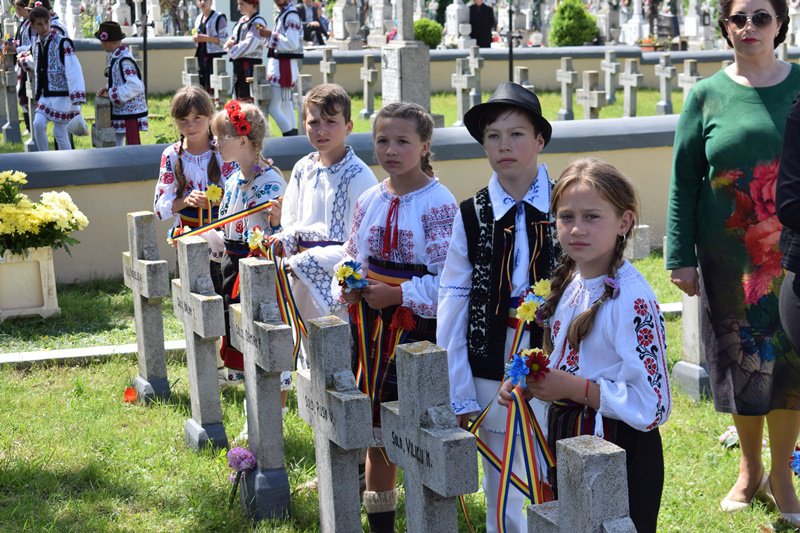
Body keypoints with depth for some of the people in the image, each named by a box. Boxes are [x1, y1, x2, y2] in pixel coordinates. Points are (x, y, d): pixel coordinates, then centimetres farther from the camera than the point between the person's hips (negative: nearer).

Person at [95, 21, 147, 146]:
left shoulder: (124, 60, -20)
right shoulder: (115, 57, 10)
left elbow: (134, 86, -27)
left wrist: (111, 93, -20)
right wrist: (107, 89, 3)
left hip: (129, 114, -10)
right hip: (119, 113, 10)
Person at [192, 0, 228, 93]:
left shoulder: (219, 18, -7)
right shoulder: (199, 19, 17)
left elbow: (224, 39, -11)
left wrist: (206, 38, -20)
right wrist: (195, 38, 5)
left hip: (214, 56, -7)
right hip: (201, 56, 7)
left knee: (212, 87, -12)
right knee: (201, 86, 5)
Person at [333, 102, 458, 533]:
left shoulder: (439, 204, -11)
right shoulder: (369, 201, 7)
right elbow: (352, 257, 15)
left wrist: (397, 295, -21)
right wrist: (346, 287, -5)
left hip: (419, 327, -6)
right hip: (372, 325, 6)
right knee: (377, 433, 15)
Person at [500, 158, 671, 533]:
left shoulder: (632, 299, -21)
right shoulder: (569, 283, 4)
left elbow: (652, 406, -24)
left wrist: (572, 388, -24)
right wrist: (529, 382, 0)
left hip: (618, 453, -8)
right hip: (565, 439, 8)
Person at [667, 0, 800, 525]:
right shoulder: (707, 96, 2)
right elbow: (683, 181, 2)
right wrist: (681, 257, -2)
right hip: (728, 256, 0)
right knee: (739, 359, 8)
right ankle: (750, 470, 26)